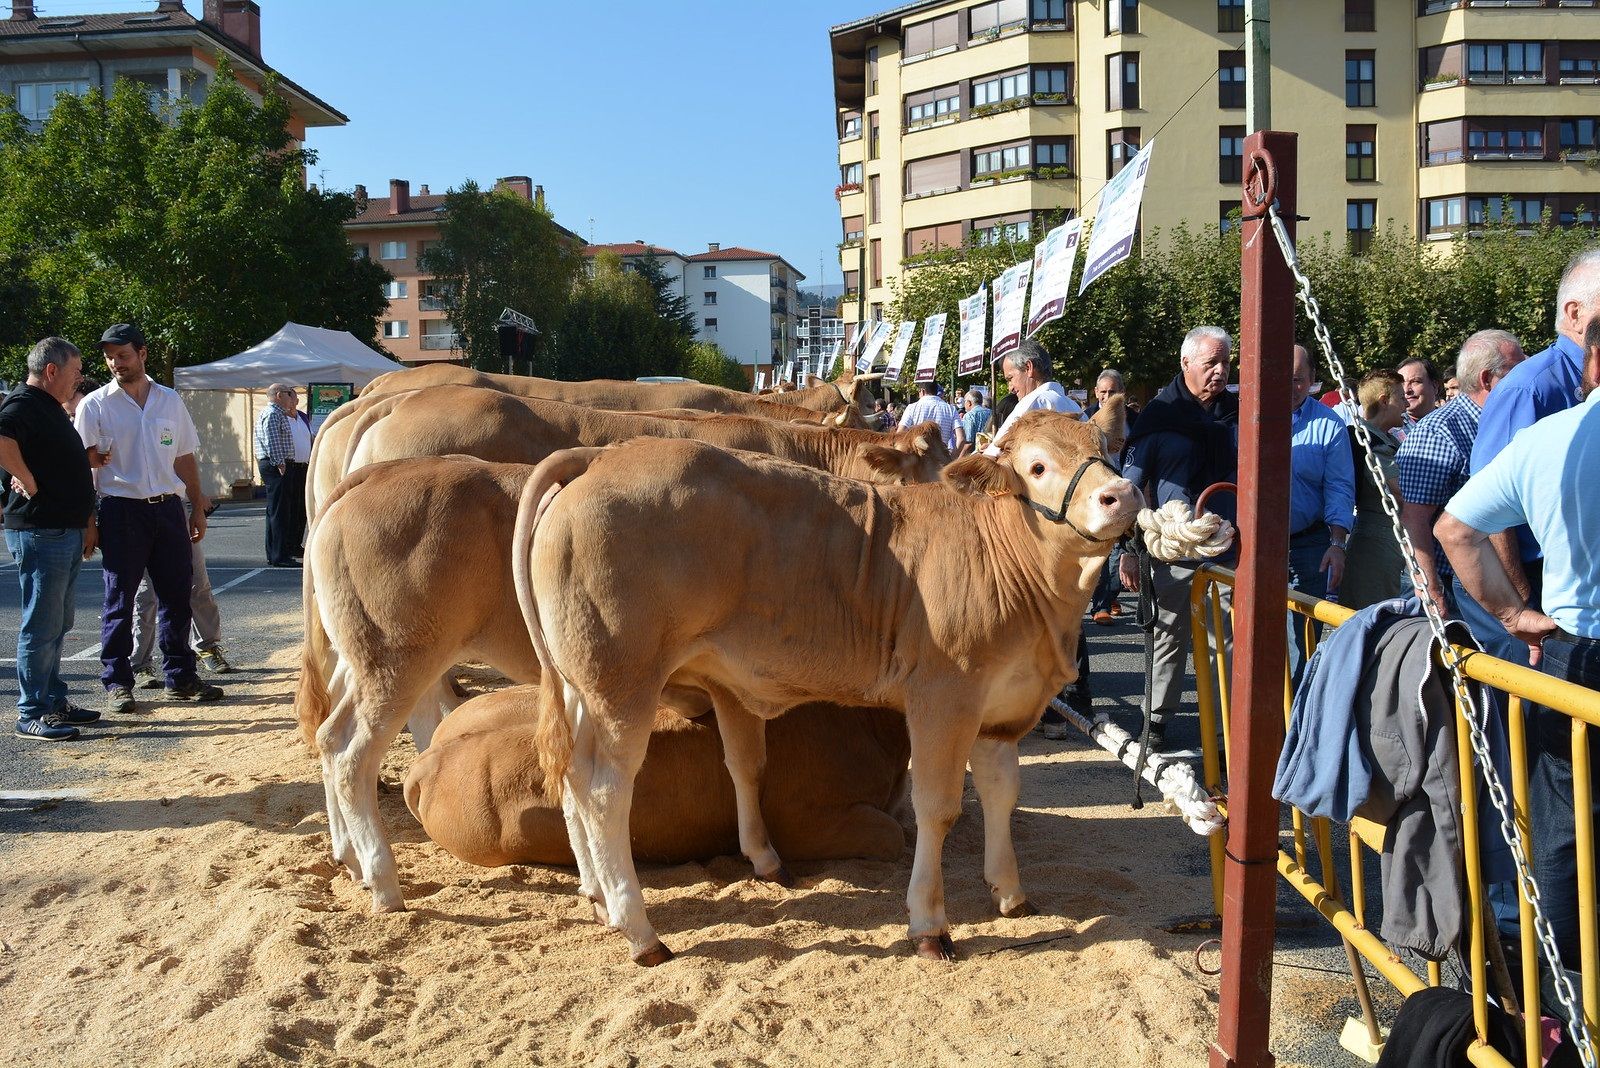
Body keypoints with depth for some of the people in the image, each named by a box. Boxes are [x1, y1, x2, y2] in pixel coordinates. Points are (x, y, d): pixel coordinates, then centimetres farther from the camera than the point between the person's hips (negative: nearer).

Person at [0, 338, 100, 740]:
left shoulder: (52, 409, 18)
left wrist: (85, 524, 20)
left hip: (66, 532, 10)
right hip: (39, 533, -10)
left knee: (57, 624, 16)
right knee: (41, 626, -5)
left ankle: (54, 701, 26)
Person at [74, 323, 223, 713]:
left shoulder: (170, 401, 11)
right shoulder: (95, 405, 1)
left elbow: (185, 458, 15)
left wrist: (198, 508, 12)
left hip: (168, 508, 3)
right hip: (121, 510, -3)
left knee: (177, 594, 7)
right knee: (120, 600, 2)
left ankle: (180, 677, 17)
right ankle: (116, 683, 10)